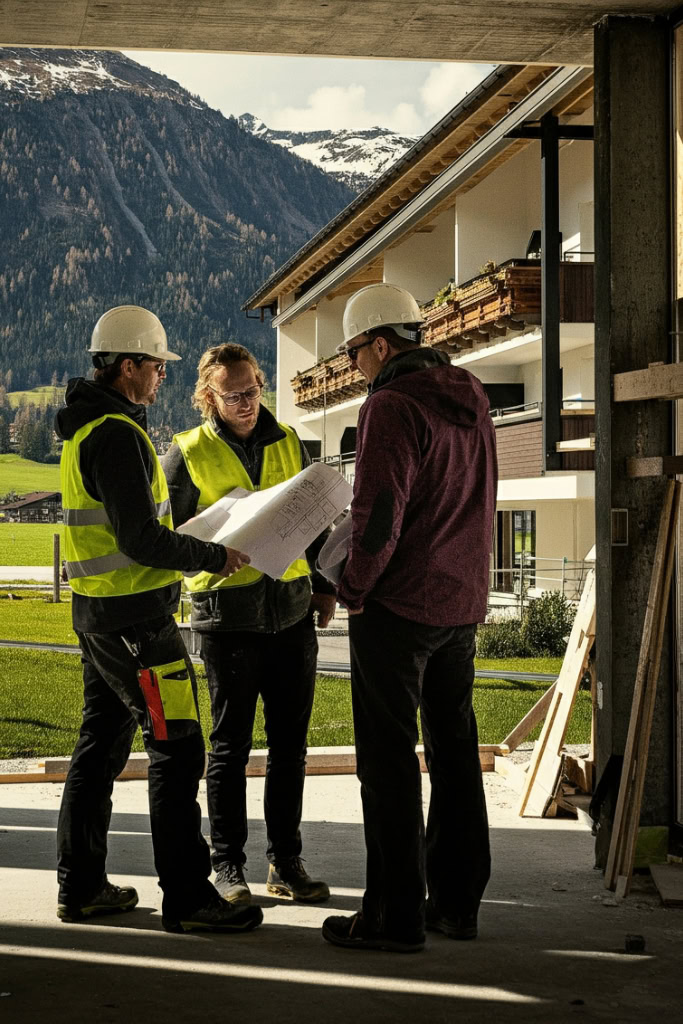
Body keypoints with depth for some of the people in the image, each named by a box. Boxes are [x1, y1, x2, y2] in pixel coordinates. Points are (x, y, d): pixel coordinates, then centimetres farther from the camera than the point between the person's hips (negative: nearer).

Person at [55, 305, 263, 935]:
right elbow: (140, 540, -22)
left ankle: (81, 886, 21)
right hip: (135, 616, -11)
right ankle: (187, 897, -2)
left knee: (102, 745, 15)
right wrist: (215, 558, -12)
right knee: (178, 748, -6)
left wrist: (195, 545, 14)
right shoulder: (116, 435, -18)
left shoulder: (89, 428, 15)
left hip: (100, 610, 11)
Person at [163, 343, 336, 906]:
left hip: (292, 611, 4)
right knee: (230, 745, 2)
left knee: (290, 744, 8)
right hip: (228, 614, -4)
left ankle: (287, 862, 18)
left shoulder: (288, 443, 11)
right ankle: (228, 867, 12)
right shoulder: (188, 453, -1)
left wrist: (324, 585, 14)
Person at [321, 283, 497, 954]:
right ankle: (457, 902, 21)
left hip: (398, 604, -8)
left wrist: (354, 588, -9)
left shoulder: (392, 406, -16)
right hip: (462, 602, 8)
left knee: (388, 756, -1)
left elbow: (379, 513, -21)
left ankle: (395, 915, 2)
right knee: (454, 751, 14)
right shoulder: (469, 401, 10)